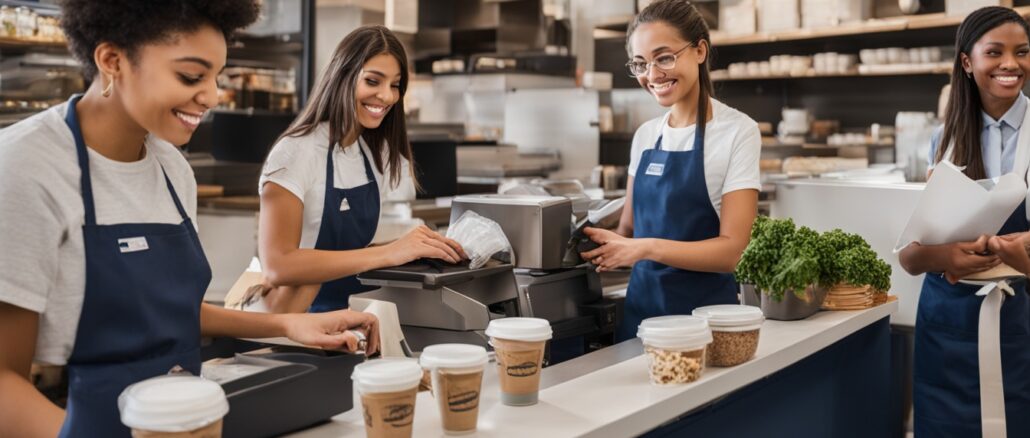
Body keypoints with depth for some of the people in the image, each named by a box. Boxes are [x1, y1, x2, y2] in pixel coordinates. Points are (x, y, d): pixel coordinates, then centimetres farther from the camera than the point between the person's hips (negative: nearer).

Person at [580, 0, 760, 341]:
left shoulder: (737, 131, -10)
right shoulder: (644, 135, 7)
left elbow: (730, 249, -16)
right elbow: (630, 230, 10)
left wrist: (648, 248, -29)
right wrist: (601, 242, -10)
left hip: (702, 309, -5)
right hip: (640, 303, 5)